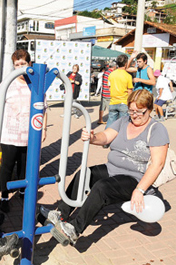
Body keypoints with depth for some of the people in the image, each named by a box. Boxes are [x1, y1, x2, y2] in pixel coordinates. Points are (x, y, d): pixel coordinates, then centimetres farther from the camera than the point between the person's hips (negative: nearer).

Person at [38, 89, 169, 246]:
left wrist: (139, 190, -25)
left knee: (102, 187, -30)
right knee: (82, 175, -11)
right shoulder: (124, 121, 9)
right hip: (111, 170, 7)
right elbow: (105, 137, -3)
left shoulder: (157, 130, -10)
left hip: (135, 179, -7)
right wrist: (92, 138, -28)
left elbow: (157, 164, -18)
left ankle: (75, 230, -27)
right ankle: (62, 214, -5)